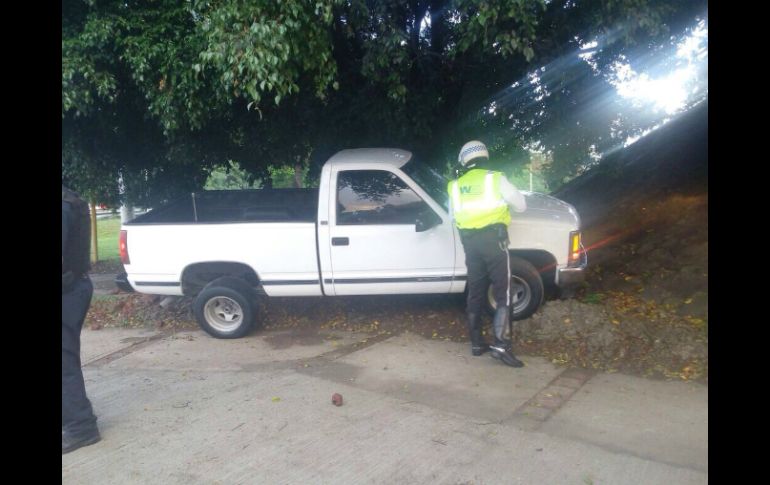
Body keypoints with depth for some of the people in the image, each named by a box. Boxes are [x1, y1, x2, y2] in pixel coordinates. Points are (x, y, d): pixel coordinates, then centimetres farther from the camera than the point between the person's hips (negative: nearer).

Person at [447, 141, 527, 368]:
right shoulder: (496, 179, -3)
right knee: (503, 293, 0)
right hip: (493, 239, -4)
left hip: (469, 241, 4)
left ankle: (476, 343, 18)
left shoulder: (456, 185, 9)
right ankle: (499, 344, -9)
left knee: (475, 292, 13)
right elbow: (521, 205, 4)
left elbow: (453, 213, 19)